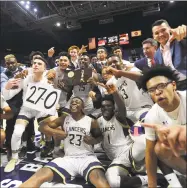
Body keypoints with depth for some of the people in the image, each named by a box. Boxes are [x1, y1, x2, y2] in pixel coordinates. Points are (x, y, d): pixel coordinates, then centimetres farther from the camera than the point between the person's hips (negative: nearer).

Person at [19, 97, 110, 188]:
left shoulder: (91, 121, -1)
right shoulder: (64, 119, 5)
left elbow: (100, 137, 12)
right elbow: (43, 125, 6)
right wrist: (55, 132, -12)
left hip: (87, 157, -2)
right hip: (68, 158, 3)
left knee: (99, 177, -35)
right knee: (40, 175, -15)